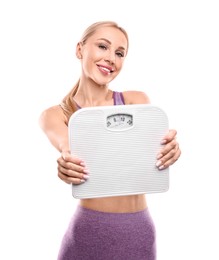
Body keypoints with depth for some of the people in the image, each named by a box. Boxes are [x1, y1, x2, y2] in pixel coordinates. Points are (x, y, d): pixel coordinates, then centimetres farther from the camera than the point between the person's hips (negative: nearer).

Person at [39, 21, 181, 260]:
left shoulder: (136, 100, 1)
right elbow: (69, 149, -21)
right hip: (87, 230, -1)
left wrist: (169, 146, -37)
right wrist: (68, 166, -43)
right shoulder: (54, 115, -2)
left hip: (140, 229, 2)